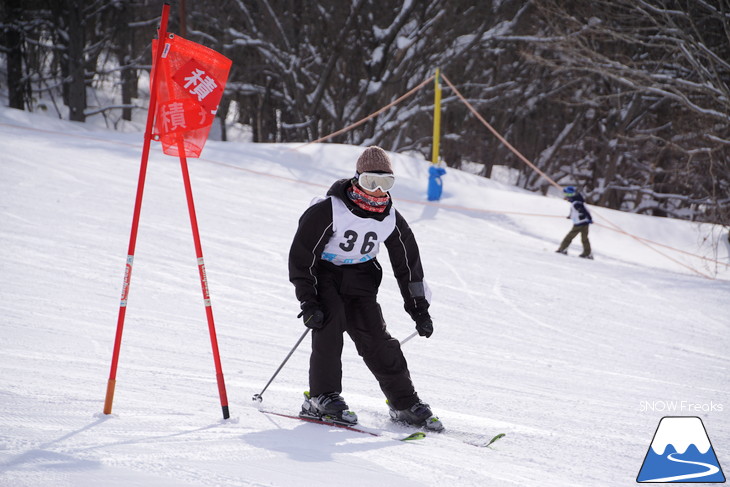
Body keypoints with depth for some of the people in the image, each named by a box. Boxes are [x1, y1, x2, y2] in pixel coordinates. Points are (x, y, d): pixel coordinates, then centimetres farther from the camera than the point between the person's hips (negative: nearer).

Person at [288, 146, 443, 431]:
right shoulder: (329, 210, -20)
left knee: (375, 336, -6)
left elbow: (407, 263, 7)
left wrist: (419, 307, 5)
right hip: (323, 273, -4)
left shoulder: (391, 220, -4)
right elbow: (301, 255, -17)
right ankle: (321, 398, -22)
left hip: (359, 279, 4)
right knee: (329, 322, -27)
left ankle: (404, 403, 2)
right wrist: (308, 302, -22)